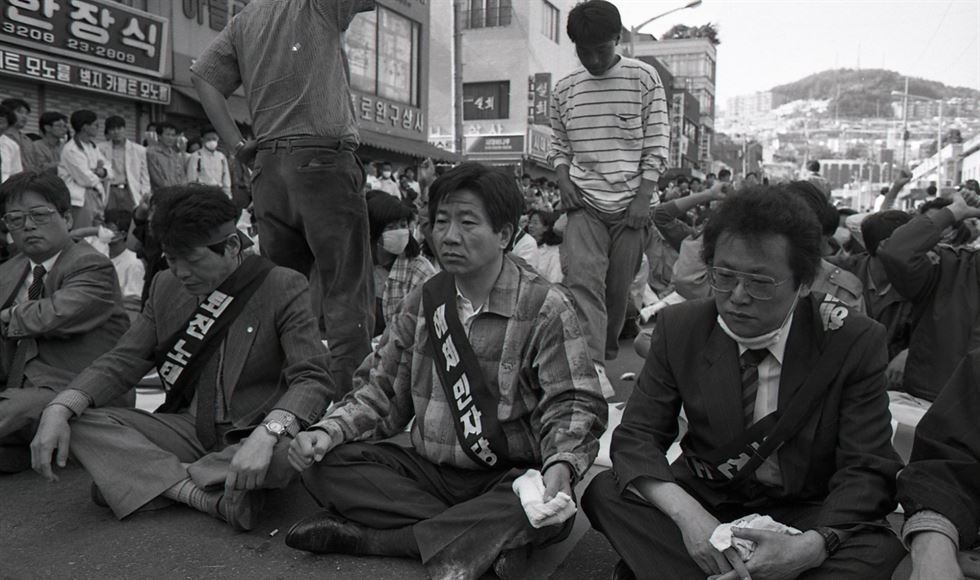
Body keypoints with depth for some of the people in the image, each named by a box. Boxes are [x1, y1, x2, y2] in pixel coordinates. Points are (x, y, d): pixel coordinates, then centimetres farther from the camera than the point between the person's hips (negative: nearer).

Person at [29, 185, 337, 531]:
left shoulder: (283, 288, -10)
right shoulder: (166, 288, 8)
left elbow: (313, 379, -19)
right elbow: (122, 362, 8)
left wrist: (265, 435, -37)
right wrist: (58, 409, -11)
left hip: (254, 439, -4)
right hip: (190, 430, 4)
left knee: (288, 454, -38)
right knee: (79, 424, -13)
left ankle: (145, 480, -15)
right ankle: (209, 496, -23)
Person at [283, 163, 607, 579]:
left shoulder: (545, 307, -8)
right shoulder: (422, 303, 5)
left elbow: (573, 403, -11)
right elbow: (382, 392, 7)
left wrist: (561, 464, -32)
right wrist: (329, 431, -10)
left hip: (510, 478, -3)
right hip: (428, 472, 4)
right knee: (324, 464, -15)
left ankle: (369, 536, -23)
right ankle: (486, 537, -20)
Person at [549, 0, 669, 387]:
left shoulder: (643, 78, 1)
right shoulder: (564, 89, 9)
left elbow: (656, 144, -2)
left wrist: (643, 199, -11)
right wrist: (563, 179, -2)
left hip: (630, 205, -1)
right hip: (584, 203, 1)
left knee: (619, 288, 4)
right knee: (582, 278, -18)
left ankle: (607, 353, 26)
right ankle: (593, 366, -23)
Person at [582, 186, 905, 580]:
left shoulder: (854, 342, -11)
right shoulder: (679, 328, -7)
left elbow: (866, 471, -13)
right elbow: (637, 436, -9)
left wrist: (811, 546, -33)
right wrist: (685, 512, -30)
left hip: (809, 514, 0)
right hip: (703, 501, 1)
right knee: (604, 491, -23)